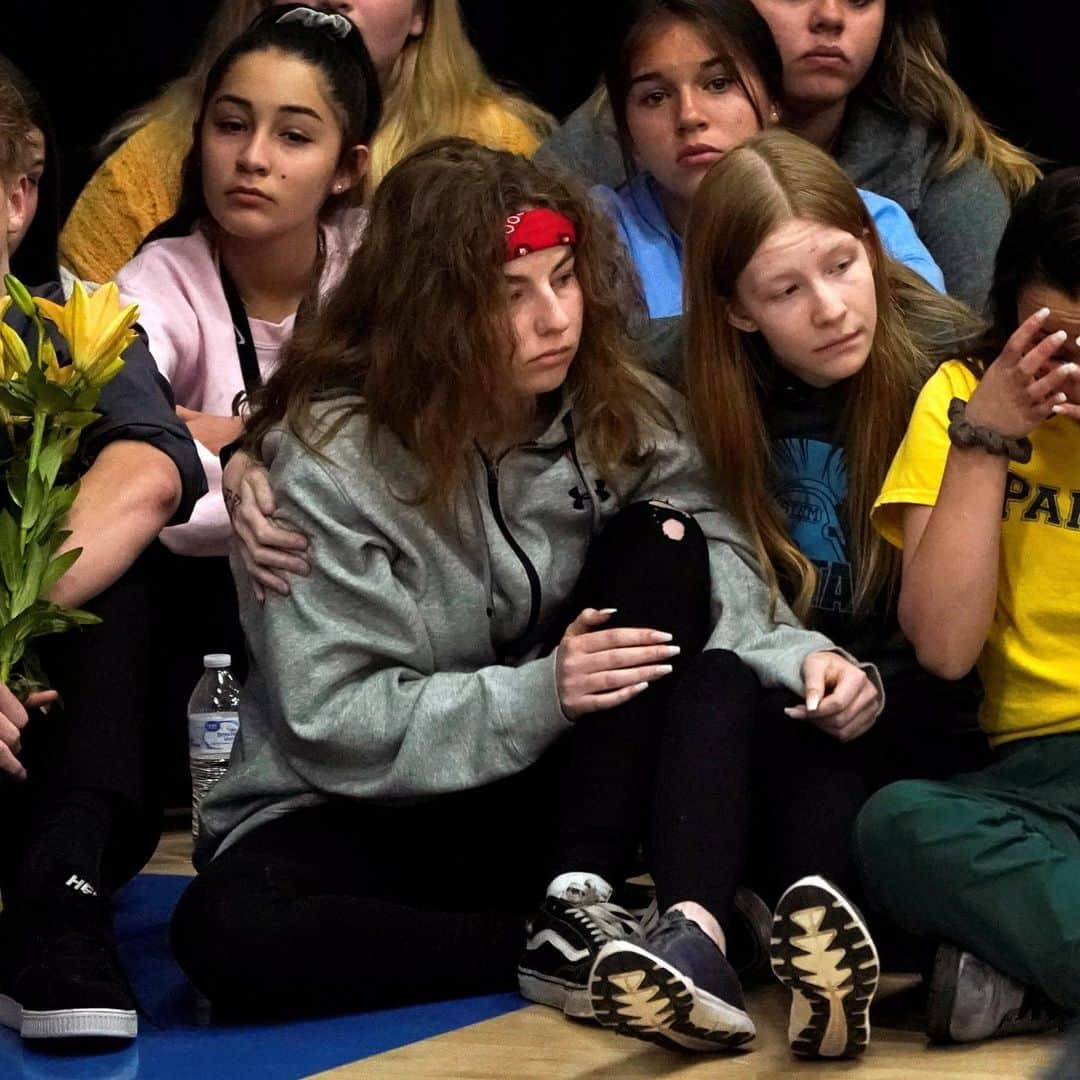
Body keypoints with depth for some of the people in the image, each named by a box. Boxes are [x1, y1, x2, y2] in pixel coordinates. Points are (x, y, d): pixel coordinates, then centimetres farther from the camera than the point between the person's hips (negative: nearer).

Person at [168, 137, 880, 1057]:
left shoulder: (623, 416, -2)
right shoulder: (327, 456, -16)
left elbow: (725, 595, -9)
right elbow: (331, 723, -20)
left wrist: (798, 656, -31)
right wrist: (540, 694, -29)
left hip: (542, 796, 4)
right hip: (354, 813, -4)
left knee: (661, 549, -17)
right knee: (227, 932, -36)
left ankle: (578, 912, -28)